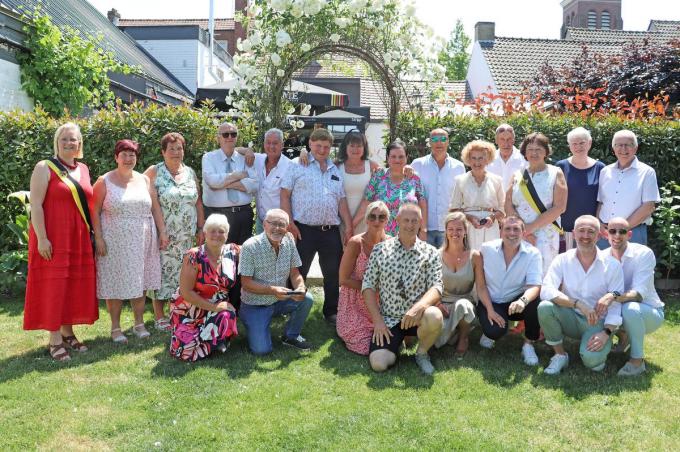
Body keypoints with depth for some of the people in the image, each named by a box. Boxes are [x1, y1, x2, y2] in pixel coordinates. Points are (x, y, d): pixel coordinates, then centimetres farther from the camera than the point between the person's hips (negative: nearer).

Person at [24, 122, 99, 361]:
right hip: (53, 238, -6)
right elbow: (35, 204, -11)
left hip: (78, 239, 6)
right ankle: (55, 339, 6)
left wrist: (92, 234, 12)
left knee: (75, 284, 10)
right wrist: (41, 238, -18)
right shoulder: (45, 168, -5)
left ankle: (68, 332, 23)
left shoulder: (83, 169, 12)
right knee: (53, 285, -1)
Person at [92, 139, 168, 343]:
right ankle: (115, 328, 13)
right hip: (114, 242, -3)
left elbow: (155, 208, 11)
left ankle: (139, 324, 21)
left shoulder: (144, 180, 9)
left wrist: (162, 231, 4)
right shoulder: (104, 181, -1)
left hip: (141, 241, 3)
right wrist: (98, 238, -11)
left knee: (139, 282, 8)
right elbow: (95, 212, -4)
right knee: (115, 283, 2)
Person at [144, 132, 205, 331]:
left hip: (186, 235, 4)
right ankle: (159, 316, 9)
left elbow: (198, 202, 13)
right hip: (162, 234, -4)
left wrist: (201, 228, 9)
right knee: (162, 270, -1)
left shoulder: (190, 173, 11)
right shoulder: (154, 172, -2)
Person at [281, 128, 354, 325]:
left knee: (334, 274, 9)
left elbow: (342, 201, 15)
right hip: (303, 230, -4)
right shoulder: (297, 166, 2)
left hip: (331, 231, 4)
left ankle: (332, 312, 23)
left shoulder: (335, 170, 16)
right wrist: (290, 224, -11)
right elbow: (285, 195, -3)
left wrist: (349, 226, 6)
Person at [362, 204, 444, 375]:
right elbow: (368, 286, 1)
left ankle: (422, 353, -2)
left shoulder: (430, 253, -1)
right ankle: (396, 342, 17)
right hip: (388, 319, 1)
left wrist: (419, 306, -30)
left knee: (434, 317, -35)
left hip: (416, 316, 0)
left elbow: (436, 287, -10)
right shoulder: (380, 250, 1)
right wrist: (378, 320, -7)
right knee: (378, 363, -20)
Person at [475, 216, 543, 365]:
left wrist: (522, 300, -47)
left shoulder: (532, 253, -13)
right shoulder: (487, 249, -11)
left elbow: (534, 286, -25)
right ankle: (490, 332, 11)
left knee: (534, 300, -32)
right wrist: (490, 310, -17)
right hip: (490, 302, -1)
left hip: (516, 303, 1)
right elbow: (480, 285, -7)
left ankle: (528, 344, -8)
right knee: (495, 331, -31)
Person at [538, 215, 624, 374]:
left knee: (592, 358, -30)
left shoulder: (612, 265, -6)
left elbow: (616, 306, -8)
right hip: (571, 318, 1)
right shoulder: (563, 260, -5)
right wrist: (579, 304, -29)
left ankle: (600, 352, 12)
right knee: (545, 307, -29)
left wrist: (606, 332, -23)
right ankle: (560, 355, -6)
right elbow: (546, 291, -19)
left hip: (598, 323, -1)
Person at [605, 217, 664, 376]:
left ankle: (638, 360, -16)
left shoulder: (644, 254, -19)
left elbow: (639, 293, -29)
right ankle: (623, 336, 10)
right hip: (618, 313, 5)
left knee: (630, 308, -36)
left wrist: (612, 297, -49)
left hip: (649, 312, -5)